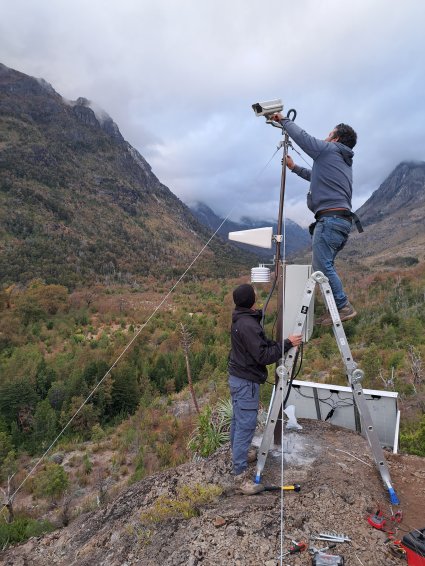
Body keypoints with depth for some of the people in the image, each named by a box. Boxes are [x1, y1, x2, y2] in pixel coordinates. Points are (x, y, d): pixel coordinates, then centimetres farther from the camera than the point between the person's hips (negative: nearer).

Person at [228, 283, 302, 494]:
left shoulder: (241, 318, 6)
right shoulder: (248, 324, -26)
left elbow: (261, 344, 14)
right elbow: (263, 356, -25)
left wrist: (281, 344, 5)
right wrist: (287, 344, -20)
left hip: (238, 377, 10)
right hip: (246, 381, -10)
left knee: (238, 421, 23)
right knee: (246, 426, -3)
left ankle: (237, 454, 40)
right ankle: (240, 475, 6)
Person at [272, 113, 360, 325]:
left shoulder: (329, 150, 3)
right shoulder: (345, 162, 28)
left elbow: (302, 136, 5)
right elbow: (317, 176, 41)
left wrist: (284, 120, 20)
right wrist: (294, 167, 46)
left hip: (330, 218, -10)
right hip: (343, 220, 10)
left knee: (322, 266, -10)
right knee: (326, 266, 12)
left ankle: (343, 307, -9)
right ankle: (338, 308, 12)